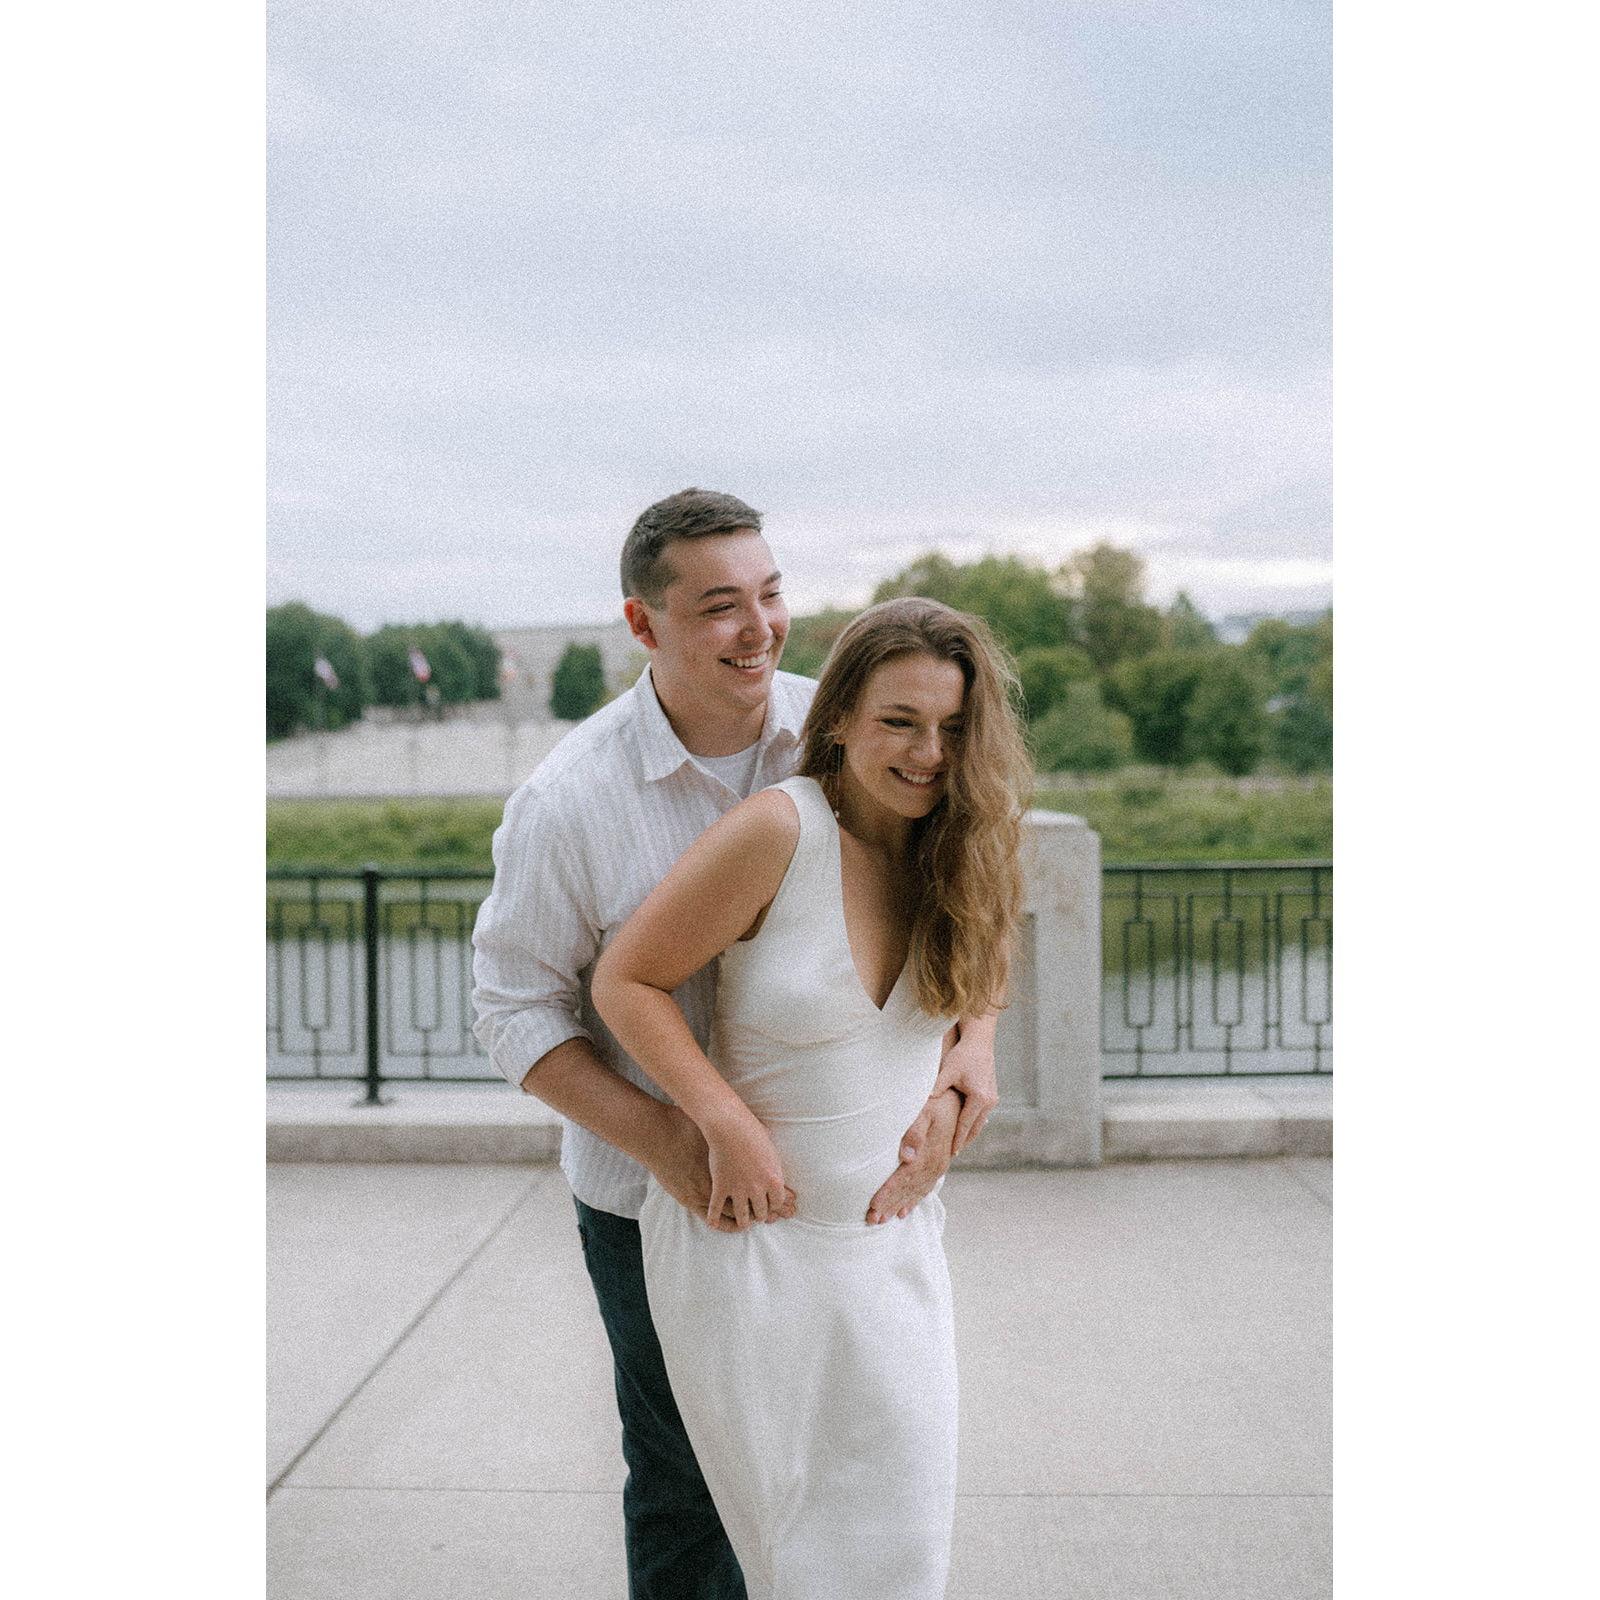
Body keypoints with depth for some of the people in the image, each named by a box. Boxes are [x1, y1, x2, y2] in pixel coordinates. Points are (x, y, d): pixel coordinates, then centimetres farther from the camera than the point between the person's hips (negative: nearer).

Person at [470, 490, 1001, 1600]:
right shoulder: (568, 801, -19)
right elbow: (516, 1010, -13)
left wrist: (973, 1036, -23)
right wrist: (660, 1139, -26)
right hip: (659, 1205, -3)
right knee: (683, 1489, 14)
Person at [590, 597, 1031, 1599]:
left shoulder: (957, 849, -3)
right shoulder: (778, 830, -20)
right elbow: (627, 982, -14)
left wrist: (941, 1095, 2)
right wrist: (731, 1127, -21)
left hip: (892, 1244, 5)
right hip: (748, 1233, -4)